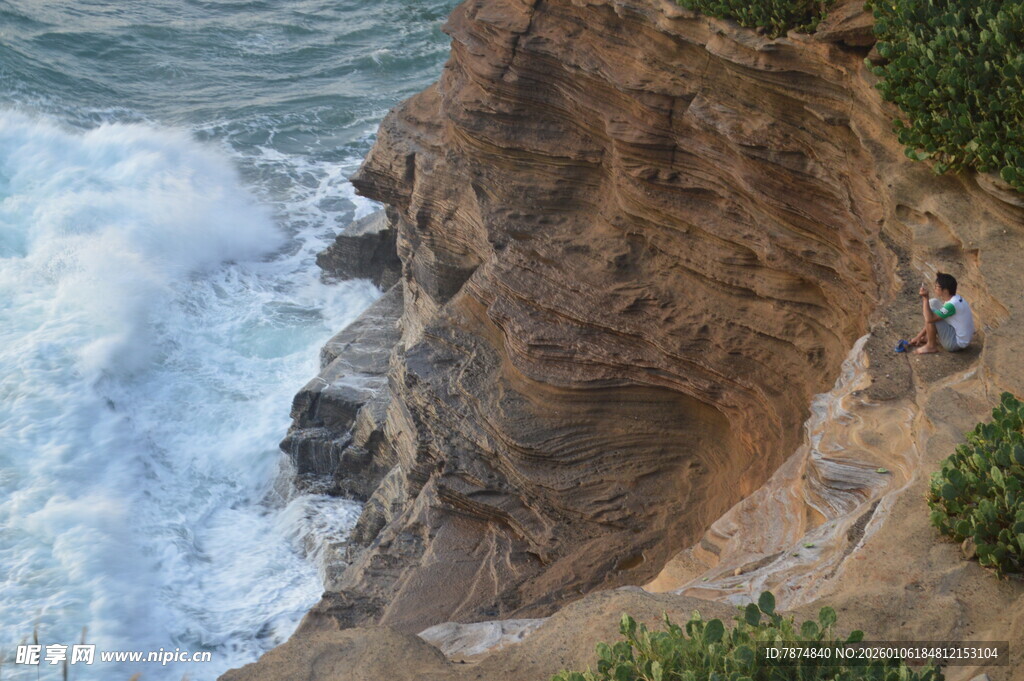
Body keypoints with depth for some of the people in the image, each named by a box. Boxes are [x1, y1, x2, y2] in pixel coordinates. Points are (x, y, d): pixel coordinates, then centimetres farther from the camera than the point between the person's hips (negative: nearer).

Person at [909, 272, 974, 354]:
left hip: (957, 343, -9)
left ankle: (931, 346, -1)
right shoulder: (955, 299, 2)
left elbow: (929, 319, -33)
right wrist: (920, 336, 11)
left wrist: (925, 298, -27)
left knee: (930, 317, -19)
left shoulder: (952, 305, -29)